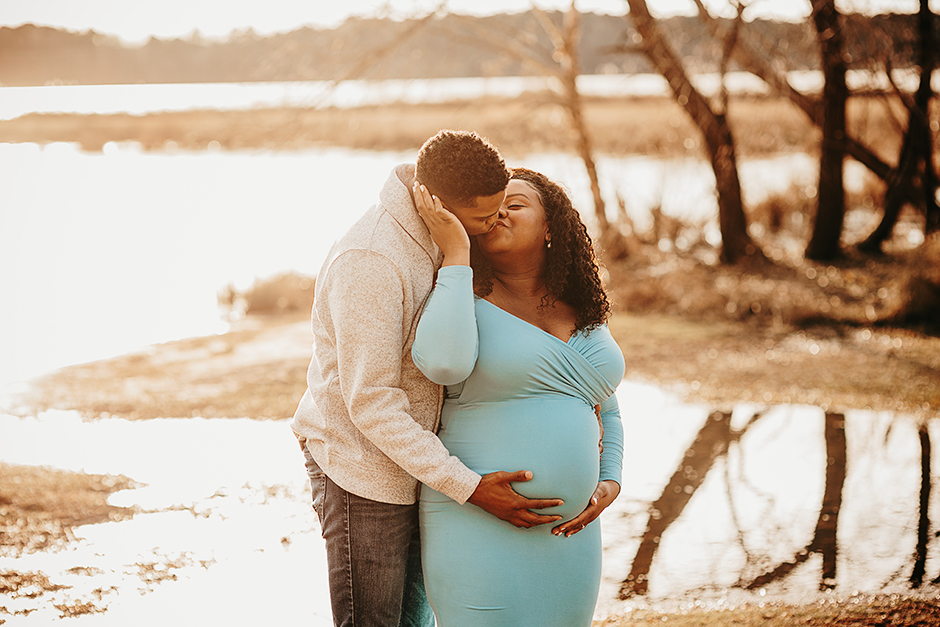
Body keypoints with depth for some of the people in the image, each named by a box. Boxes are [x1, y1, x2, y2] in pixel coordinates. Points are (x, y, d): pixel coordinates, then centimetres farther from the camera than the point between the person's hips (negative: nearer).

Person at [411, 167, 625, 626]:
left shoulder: (582, 315, 12)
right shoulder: (464, 300, -6)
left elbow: (605, 412, 22)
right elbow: (443, 363, -29)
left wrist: (609, 482, 4)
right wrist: (456, 253, -21)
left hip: (567, 533, 6)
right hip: (479, 532, -6)